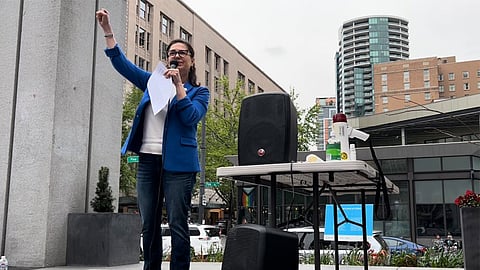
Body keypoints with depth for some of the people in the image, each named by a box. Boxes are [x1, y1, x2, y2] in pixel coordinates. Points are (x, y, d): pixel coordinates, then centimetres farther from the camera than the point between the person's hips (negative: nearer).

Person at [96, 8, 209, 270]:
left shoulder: (199, 91, 8)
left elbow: (191, 117, -10)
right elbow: (121, 63, 12)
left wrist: (178, 85, -13)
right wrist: (108, 30, 4)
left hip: (178, 163, -4)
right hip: (147, 160, 4)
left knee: (177, 224, -5)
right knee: (149, 225, 7)